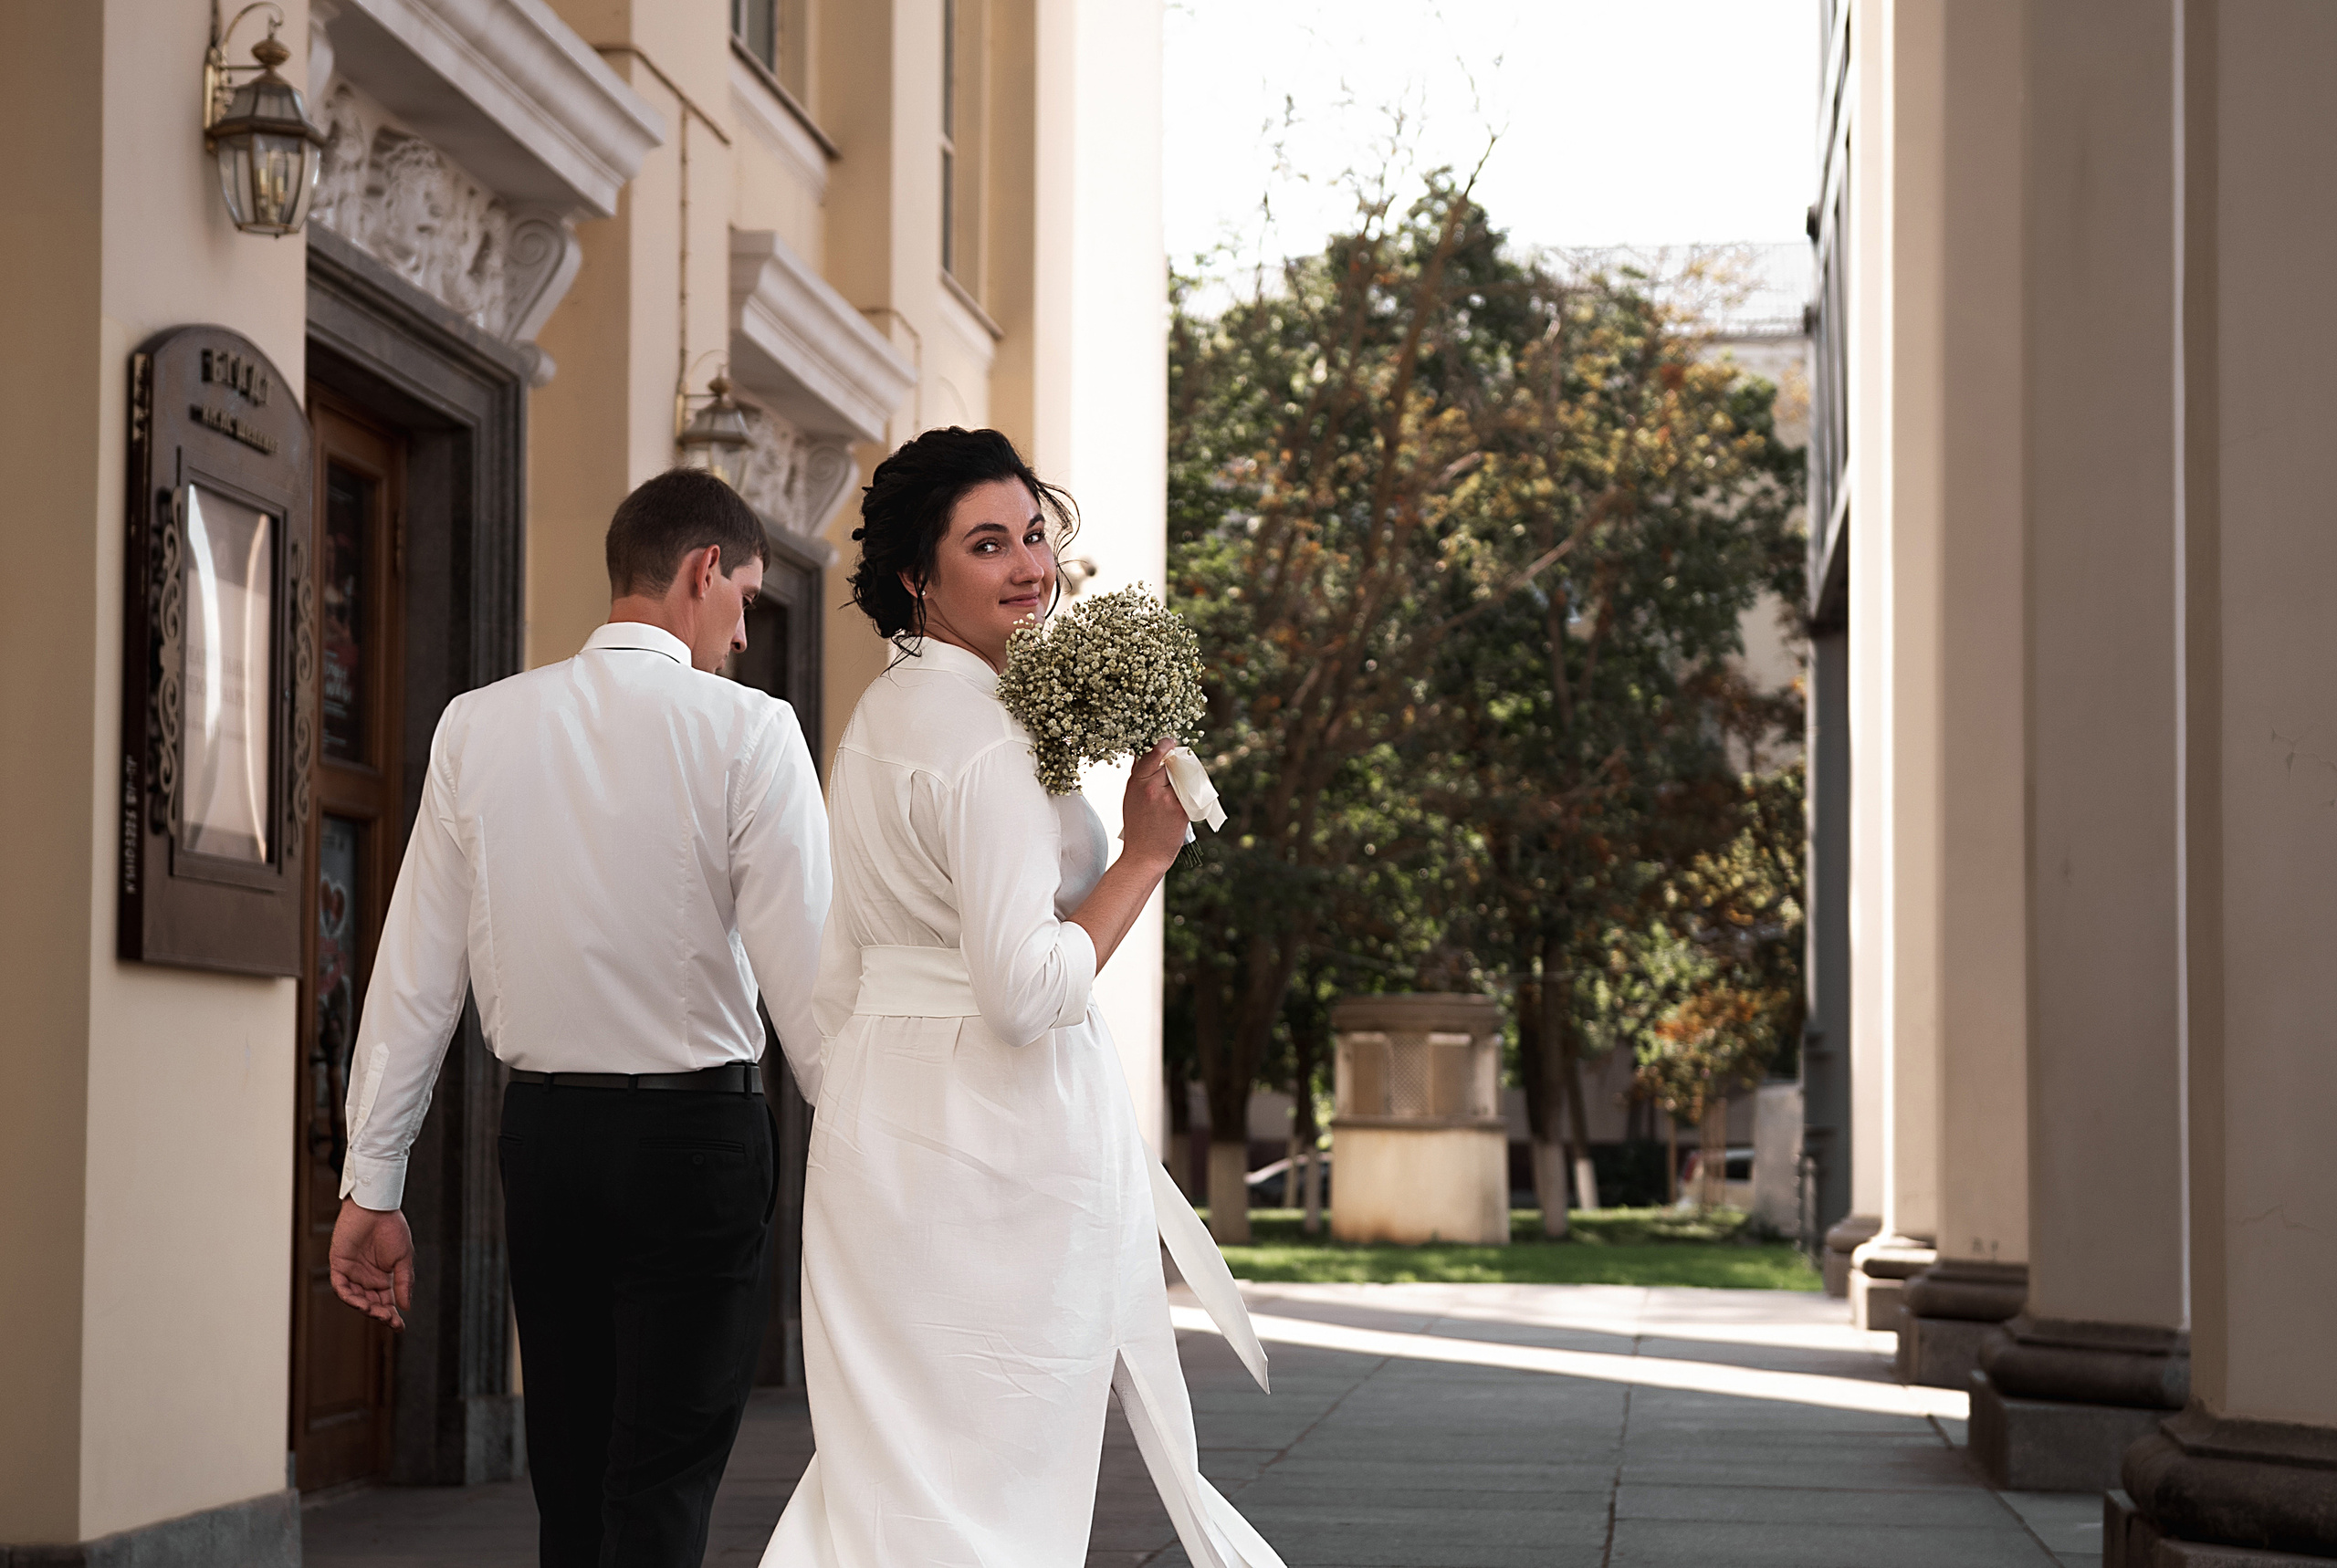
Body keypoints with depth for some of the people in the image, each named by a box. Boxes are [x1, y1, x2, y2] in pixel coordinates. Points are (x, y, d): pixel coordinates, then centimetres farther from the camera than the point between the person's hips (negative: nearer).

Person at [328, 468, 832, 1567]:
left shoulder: (477, 727, 3)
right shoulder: (748, 732, -9)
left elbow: (414, 975, 4)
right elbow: (805, 977, -13)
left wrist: (372, 1185, 8)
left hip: (543, 1133, 4)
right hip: (697, 1134, -4)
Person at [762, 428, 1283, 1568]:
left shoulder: (877, 716, 13)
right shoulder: (987, 734, -16)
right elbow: (1028, 990, -23)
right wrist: (1146, 852, -14)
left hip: (878, 1121, 9)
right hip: (998, 1132, -9)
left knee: (887, 1467, 12)